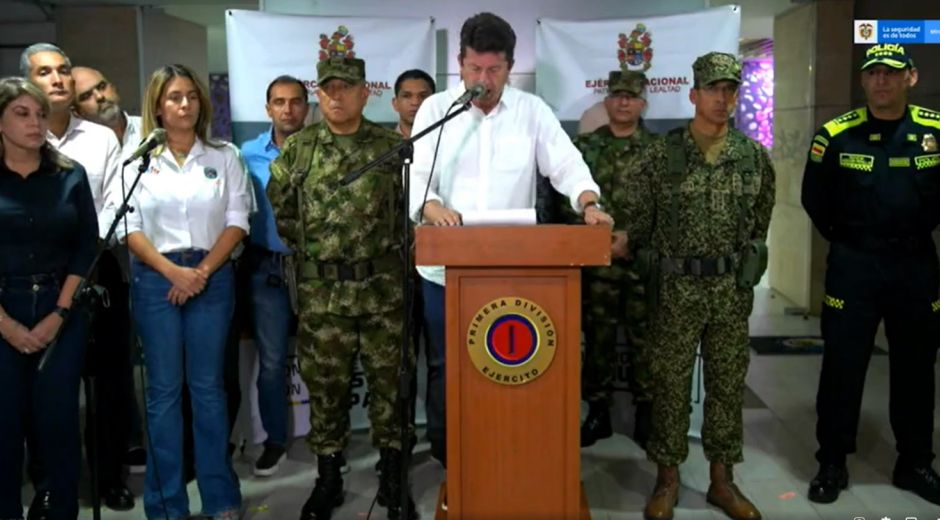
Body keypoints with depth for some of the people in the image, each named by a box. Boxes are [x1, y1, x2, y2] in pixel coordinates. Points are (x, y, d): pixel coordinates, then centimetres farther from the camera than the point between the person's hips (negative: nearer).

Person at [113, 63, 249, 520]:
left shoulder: (224, 157, 5)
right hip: (155, 279, 0)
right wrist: (173, 272, -11)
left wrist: (203, 271, -9)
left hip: (212, 277, 0)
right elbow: (129, 227, -1)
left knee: (207, 386, 6)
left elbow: (237, 221, 1)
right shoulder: (138, 159, 4)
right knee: (163, 389, 4)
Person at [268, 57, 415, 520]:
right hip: (320, 290, 1)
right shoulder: (298, 149, 4)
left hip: (383, 286, -1)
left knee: (388, 379, 6)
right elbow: (279, 207, 13)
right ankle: (327, 477, 24)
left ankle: (392, 475, 21)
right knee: (324, 383, 8)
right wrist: (306, 250, 11)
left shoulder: (392, 146, 2)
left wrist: (394, 252, 3)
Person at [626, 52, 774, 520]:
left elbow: (761, 218, 15)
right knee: (670, 384, 5)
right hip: (677, 288, -2)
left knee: (727, 384, 10)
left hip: (733, 288, 3)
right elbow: (635, 218, 3)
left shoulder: (754, 156, 2)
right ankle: (667, 478, 19)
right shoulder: (661, 154, -6)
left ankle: (722, 480, 23)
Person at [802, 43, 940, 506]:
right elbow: (815, 199, 5)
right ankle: (832, 464, 15)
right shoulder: (836, 134, -7)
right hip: (853, 264, -2)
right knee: (842, 367, 2)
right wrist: (846, 239, 6)